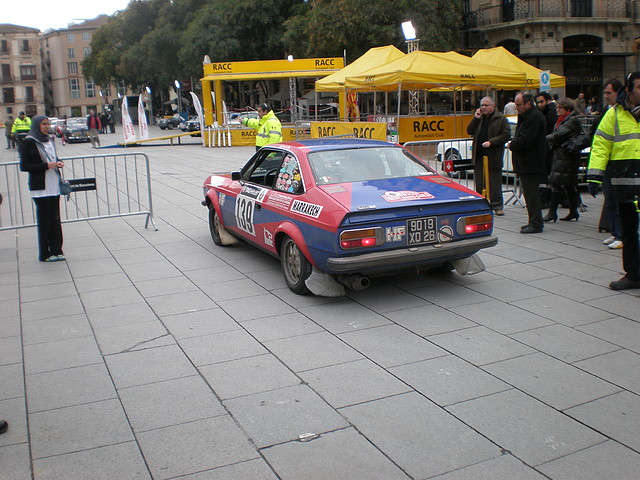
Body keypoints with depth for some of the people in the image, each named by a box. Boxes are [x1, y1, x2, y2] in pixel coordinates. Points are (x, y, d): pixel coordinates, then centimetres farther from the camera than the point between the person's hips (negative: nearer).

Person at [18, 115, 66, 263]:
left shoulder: (49, 140, 13)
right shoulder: (29, 142, -7)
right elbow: (24, 166, -10)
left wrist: (58, 162, 4)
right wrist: (46, 165, -17)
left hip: (54, 185, 6)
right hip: (41, 187, -6)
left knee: (55, 219, 6)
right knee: (45, 220, -2)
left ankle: (56, 250, 13)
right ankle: (45, 254, 6)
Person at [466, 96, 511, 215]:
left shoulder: (501, 119, -1)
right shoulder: (479, 118, 15)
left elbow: (506, 135, -8)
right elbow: (469, 131, 8)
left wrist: (491, 142, -17)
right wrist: (476, 118, -4)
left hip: (493, 156, -5)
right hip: (479, 155, 5)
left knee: (495, 183, -1)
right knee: (479, 183, 8)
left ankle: (497, 206, 6)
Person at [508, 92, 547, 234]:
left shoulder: (534, 116, -17)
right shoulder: (526, 115, 17)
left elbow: (525, 139, -23)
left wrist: (512, 145, -8)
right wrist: (514, 144, 4)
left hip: (531, 162, -11)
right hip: (526, 162, 11)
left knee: (531, 192, -8)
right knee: (529, 192, 14)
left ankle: (535, 224, -4)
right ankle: (534, 222, 21)